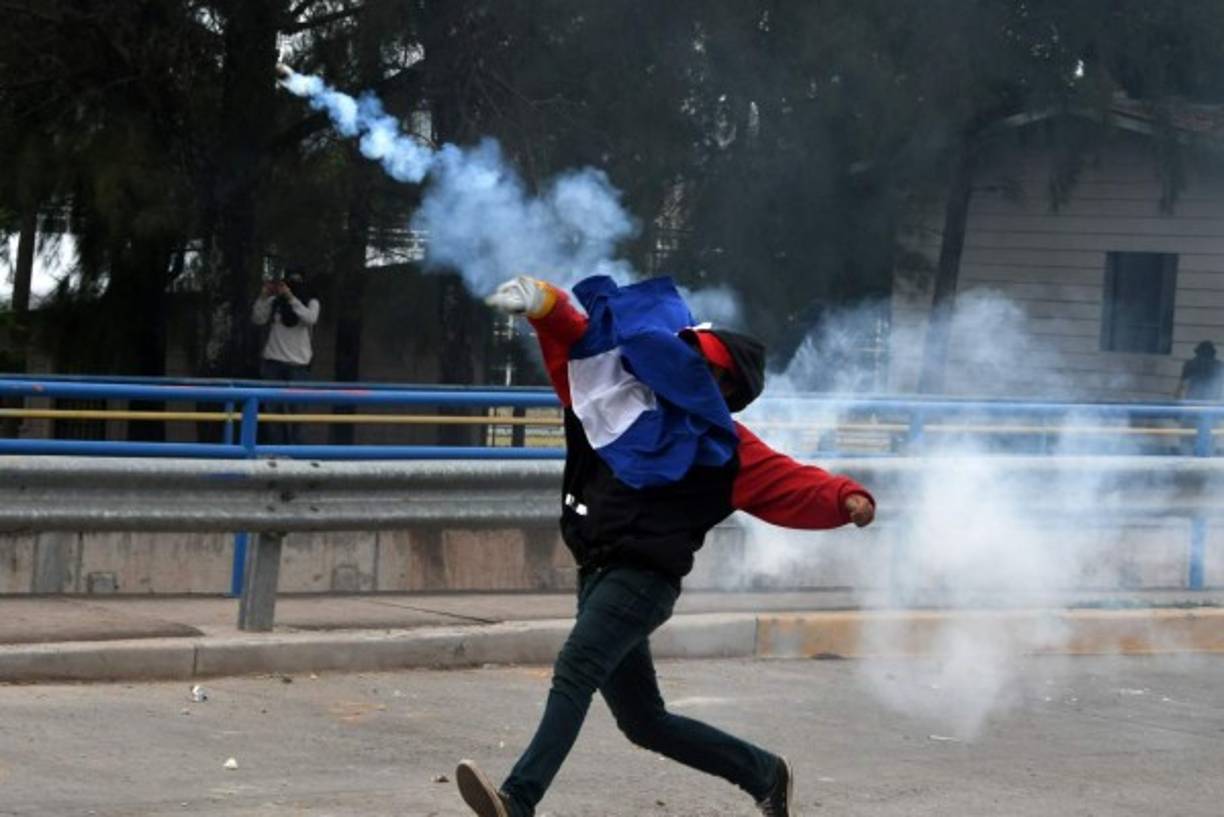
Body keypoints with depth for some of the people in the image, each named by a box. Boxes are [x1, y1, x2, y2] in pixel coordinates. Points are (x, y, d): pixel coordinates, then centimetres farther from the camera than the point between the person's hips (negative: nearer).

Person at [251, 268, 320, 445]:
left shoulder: (311, 303, 3)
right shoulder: (274, 302, 5)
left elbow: (310, 318, -15)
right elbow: (258, 319, 0)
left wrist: (290, 298, -21)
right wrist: (263, 296, -12)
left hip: (297, 363, -2)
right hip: (272, 360, 2)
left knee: (292, 408, -9)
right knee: (273, 407, 1)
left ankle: (293, 448, -8)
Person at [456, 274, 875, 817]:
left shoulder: (726, 449, 0)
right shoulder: (633, 399, 14)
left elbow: (795, 486, -7)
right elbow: (579, 343, 12)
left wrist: (846, 498, -25)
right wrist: (544, 305, -5)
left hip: (644, 579, -7)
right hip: (598, 575, 7)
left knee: (574, 674, -28)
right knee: (644, 722, 16)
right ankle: (763, 773, 32)